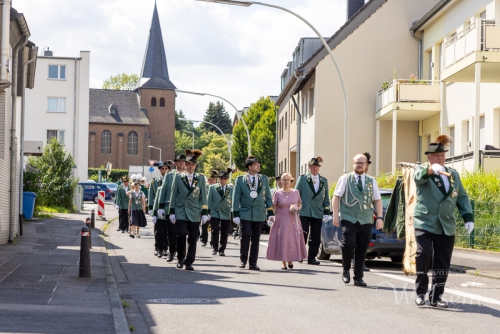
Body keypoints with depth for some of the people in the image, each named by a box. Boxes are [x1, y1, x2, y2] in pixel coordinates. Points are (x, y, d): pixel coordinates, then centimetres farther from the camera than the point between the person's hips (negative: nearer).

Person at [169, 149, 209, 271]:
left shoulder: (201, 178, 8)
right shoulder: (178, 177, 6)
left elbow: (203, 196, 8)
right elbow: (173, 195, 7)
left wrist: (205, 213, 3)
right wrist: (172, 212, 3)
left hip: (194, 213, 1)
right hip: (181, 212, -1)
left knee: (193, 238, 0)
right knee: (181, 235, -13)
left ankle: (189, 262, 7)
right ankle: (180, 258, 6)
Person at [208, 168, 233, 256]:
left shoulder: (231, 189, 6)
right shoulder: (213, 187, 6)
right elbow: (209, 201, 6)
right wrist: (208, 212, 0)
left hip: (226, 214, 1)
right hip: (215, 213, -1)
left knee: (224, 234, 3)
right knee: (215, 230, -12)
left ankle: (222, 250, 13)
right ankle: (215, 248, 4)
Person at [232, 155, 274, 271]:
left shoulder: (264, 179, 12)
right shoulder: (240, 180, 3)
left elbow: (268, 197, 14)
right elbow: (236, 198, 2)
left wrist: (270, 213, 7)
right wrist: (236, 214, -4)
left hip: (259, 214, 3)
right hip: (245, 213, -2)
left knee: (256, 239, 2)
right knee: (245, 236, -12)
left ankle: (253, 263, 8)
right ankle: (243, 260, 5)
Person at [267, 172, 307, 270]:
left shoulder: (296, 192, 7)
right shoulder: (277, 193, 0)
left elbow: (300, 204, 15)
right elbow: (273, 207, 1)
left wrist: (296, 208, -6)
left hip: (293, 221, 2)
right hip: (281, 221, -2)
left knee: (293, 240, 2)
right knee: (282, 241, -4)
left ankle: (290, 260, 19)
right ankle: (283, 263, 5)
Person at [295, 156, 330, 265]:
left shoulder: (324, 181, 13)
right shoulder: (302, 178, 4)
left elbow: (326, 198, 15)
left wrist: (326, 212, 9)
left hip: (317, 213, 3)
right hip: (304, 212, -3)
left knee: (315, 238, 2)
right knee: (303, 235, -8)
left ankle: (312, 258, 9)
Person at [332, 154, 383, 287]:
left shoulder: (372, 181, 13)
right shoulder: (345, 178, 6)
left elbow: (377, 200, 13)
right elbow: (336, 197, 4)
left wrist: (379, 217, 2)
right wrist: (336, 215, -4)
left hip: (366, 221, 3)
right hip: (349, 219, -3)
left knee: (362, 250, 2)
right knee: (348, 244, -19)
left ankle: (358, 277, 12)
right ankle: (346, 270, 4)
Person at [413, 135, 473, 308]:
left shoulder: (453, 174, 16)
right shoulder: (421, 170, 1)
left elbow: (462, 197, 18)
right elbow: (419, 176, -24)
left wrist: (468, 217, 4)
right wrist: (431, 169, -47)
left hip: (446, 227, 4)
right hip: (425, 224, -4)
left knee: (442, 263, 2)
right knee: (424, 255, -16)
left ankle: (436, 297, 11)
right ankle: (420, 292, 0)